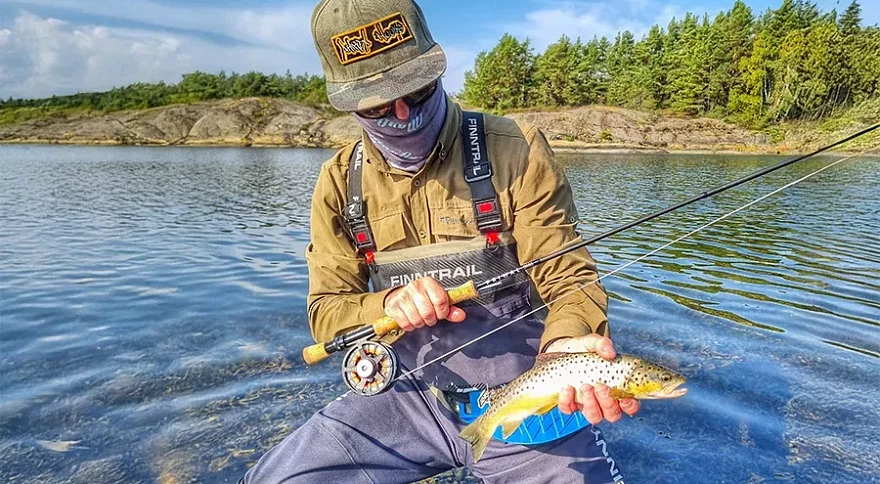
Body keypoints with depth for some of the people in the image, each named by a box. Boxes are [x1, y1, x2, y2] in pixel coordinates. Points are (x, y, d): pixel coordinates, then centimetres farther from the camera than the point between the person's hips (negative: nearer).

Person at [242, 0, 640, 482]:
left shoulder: (515, 150, -10)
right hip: (409, 394, 3)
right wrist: (388, 306, -22)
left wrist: (567, 341, -32)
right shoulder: (340, 182, -1)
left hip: (524, 393, -2)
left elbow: (568, 275, -10)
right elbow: (326, 312, 0)